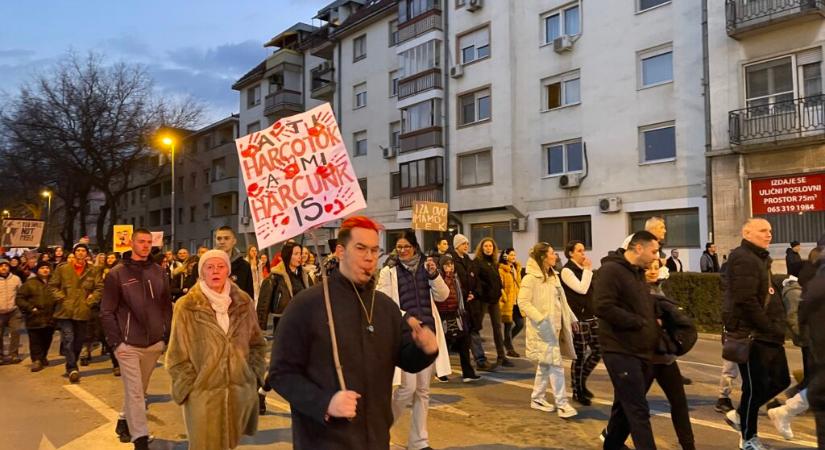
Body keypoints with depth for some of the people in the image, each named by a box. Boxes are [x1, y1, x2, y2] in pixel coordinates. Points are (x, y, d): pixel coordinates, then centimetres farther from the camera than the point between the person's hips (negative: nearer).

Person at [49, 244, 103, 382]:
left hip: (83, 312, 1)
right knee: (68, 340, -9)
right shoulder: (62, 269, 4)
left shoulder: (93, 271, 3)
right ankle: (72, 368, -2)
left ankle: (71, 366, 30)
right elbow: (52, 285, 7)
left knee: (79, 341, 11)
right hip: (65, 311, -1)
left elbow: (99, 288, 3)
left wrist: (90, 300, -7)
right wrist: (61, 298, -4)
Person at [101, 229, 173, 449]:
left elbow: (167, 307, 10)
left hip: (154, 343, 4)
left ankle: (124, 422, 40)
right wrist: (115, 341, -11)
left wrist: (169, 335, 5)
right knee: (134, 392, -3)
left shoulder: (158, 272, 6)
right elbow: (107, 311, -6)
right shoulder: (117, 273, -6)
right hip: (128, 344, -4)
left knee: (140, 389, 18)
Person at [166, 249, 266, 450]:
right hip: (203, 392, -3)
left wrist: (254, 375, 5)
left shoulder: (244, 302, 4)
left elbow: (257, 344, 12)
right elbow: (177, 355, -2)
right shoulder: (187, 306, -6)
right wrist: (188, 387, -5)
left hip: (241, 389, 3)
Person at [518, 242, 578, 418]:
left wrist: (571, 318, 19)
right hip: (543, 328, -9)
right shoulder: (530, 278, -14)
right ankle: (562, 404, -1)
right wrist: (541, 319, -25)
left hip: (555, 326, 9)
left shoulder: (553, 276, 13)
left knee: (545, 364, 14)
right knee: (555, 364, -9)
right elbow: (523, 302, -20)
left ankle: (537, 399, 25)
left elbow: (561, 300, 20)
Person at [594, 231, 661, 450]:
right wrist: (640, 322, -17)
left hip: (641, 351, 9)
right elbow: (603, 307, -25)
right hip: (621, 351, -9)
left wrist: (653, 321, 5)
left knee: (625, 406, 20)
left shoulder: (638, 272, 15)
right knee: (638, 411, -5)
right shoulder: (611, 269, -15)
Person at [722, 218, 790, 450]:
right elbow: (746, 301, -24)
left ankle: (739, 414, 29)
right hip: (750, 335, -10)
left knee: (781, 380, 13)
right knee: (754, 386, 1)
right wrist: (772, 329, -19)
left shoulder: (760, 258, 18)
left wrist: (776, 328, 7)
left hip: (767, 334, 10)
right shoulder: (743, 259, -16)